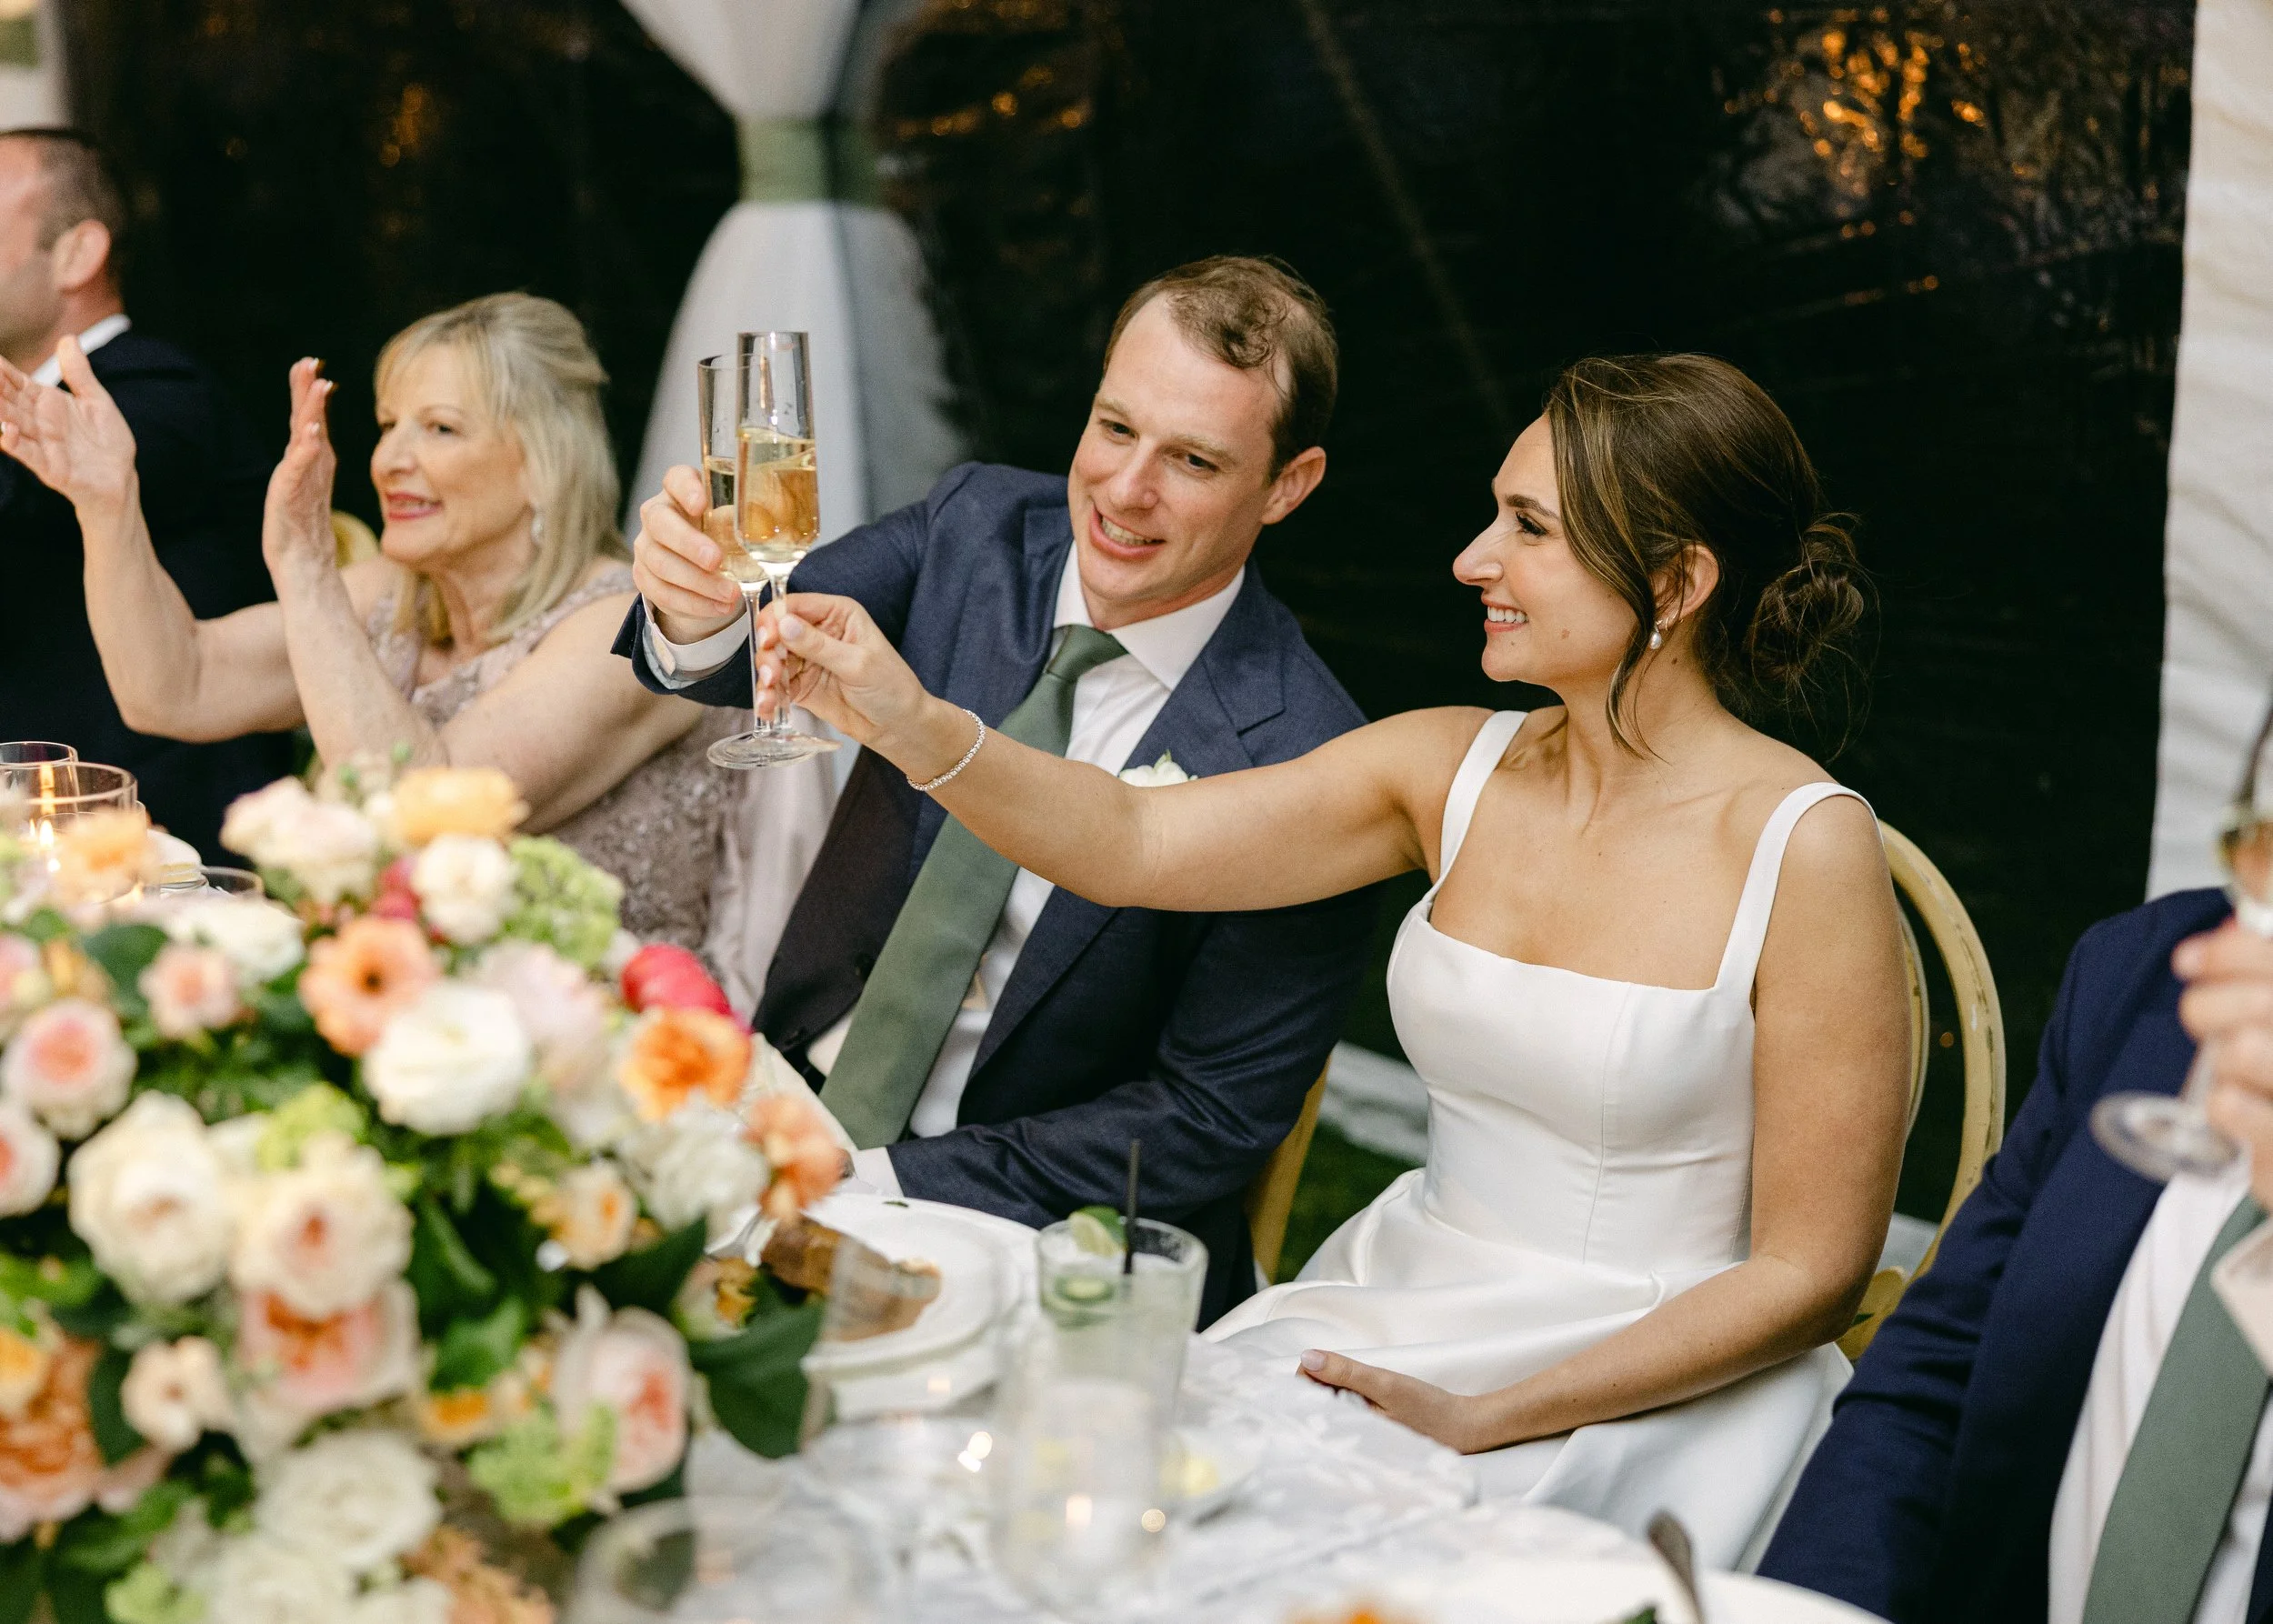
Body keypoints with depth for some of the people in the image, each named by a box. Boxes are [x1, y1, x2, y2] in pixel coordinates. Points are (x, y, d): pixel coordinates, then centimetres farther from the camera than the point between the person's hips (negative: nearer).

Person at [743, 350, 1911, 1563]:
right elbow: (1130, 846, -4)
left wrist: (1486, 1416, -17)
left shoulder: (1803, 847, -14)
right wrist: (913, 726, -21)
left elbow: (1809, 1273, -11)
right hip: (1392, 1314, 5)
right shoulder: (1456, 769, 2)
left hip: (1645, 1391, -5)